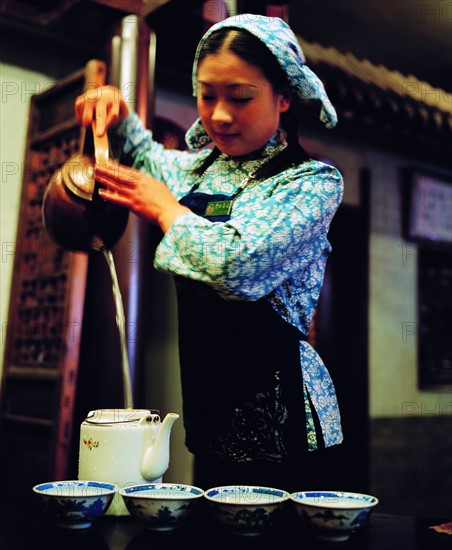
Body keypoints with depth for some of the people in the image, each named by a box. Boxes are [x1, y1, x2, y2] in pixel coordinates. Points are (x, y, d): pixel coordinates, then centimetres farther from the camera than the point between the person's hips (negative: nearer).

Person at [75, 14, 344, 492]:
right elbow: (146, 156, 32)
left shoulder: (313, 182, -11)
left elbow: (237, 266, -28)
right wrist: (117, 116, 11)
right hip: (212, 407, 7)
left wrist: (164, 207, -11)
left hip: (273, 415, -6)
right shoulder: (202, 167, 9)